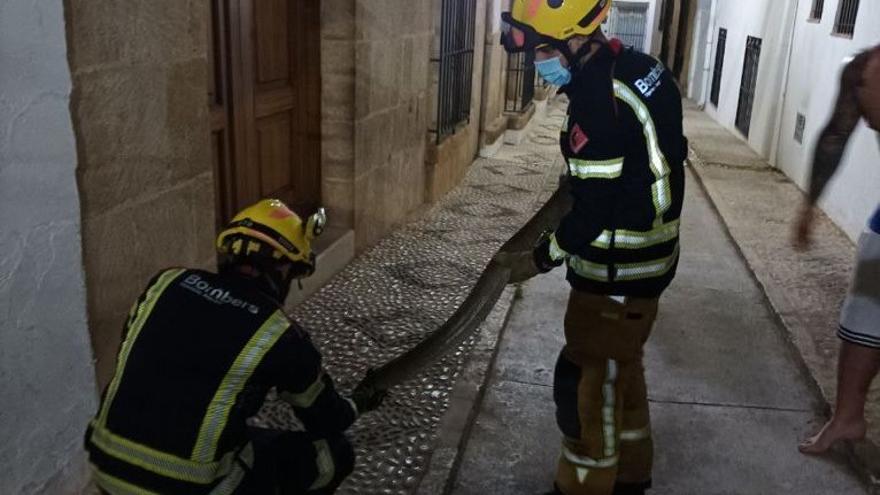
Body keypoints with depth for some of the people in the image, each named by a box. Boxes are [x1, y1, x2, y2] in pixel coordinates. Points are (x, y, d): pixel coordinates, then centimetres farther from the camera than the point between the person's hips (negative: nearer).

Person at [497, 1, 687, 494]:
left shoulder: (598, 98, -26)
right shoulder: (637, 67, 4)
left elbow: (596, 207, -24)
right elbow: (667, 154, 14)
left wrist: (540, 258, -11)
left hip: (617, 273, -10)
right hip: (646, 258, 10)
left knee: (585, 383, 5)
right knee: (621, 368, 24)